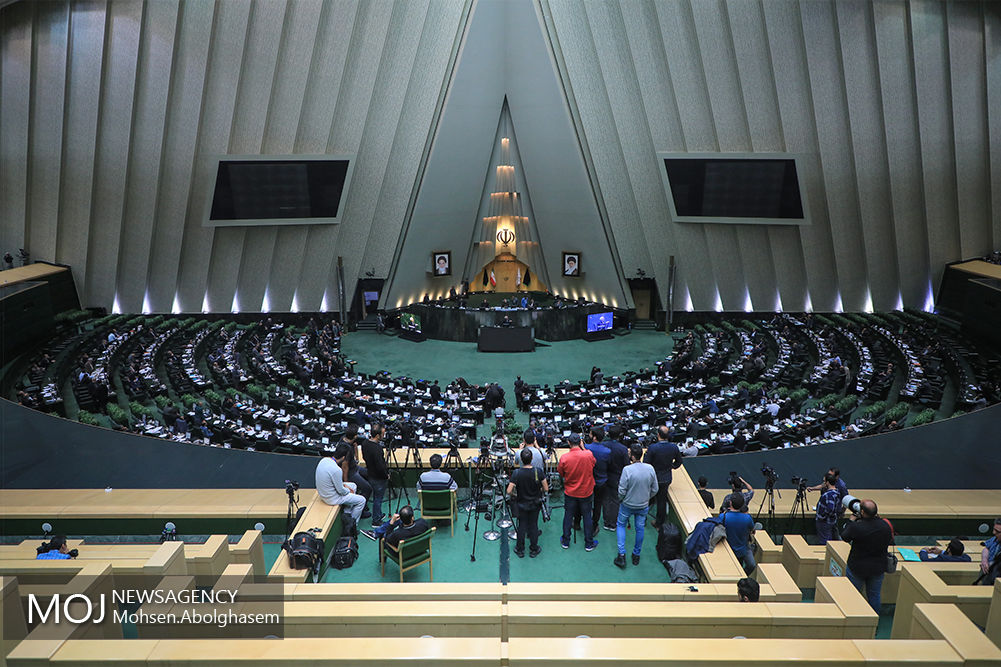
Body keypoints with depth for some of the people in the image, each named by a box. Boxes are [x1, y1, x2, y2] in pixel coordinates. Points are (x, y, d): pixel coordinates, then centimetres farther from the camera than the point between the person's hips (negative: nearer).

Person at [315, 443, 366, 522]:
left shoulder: (324, 460, -9)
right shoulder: (336, 470, -34)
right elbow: (341, 491, -21)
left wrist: (343, 484, 7)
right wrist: (348, 491, -1)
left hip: (322, 493, 8)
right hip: (332, 499, -8)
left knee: (353, 486, 24)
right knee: (362, 500, 5)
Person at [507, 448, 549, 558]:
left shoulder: (516, 473, -23)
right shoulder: (538, 472, -19)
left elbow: (509, 491, -22)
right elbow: (546, 489, -12)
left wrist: (513, 495, 0)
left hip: (521, 504, -1)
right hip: (535, 504, 1)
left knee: (521, 526, 16)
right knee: (533, 525, 16)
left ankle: (520, 550, 28)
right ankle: (534, 550, 28)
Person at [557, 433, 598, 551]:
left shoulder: (564, 458, -21)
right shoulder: (589, 455, -21)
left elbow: (560, 473, -4)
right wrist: (583, 448, 0)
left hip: (570, 493, 0)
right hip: (586, 492, 0)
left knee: (568, 516, 16)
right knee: (587, 517, 15)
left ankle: (565, 542, 29)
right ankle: (589, 544, 25)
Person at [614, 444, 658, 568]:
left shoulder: (627, 469, -25)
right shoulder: (650, 468, -12)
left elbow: (622, 490, -19)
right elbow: (655, 489, -2)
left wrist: (620, 500, 2)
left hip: (627, 505, -3)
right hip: (643, 506, 3)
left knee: (621, 525, 18)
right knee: (640, 528, 20)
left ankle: (622, 555, 13)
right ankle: (636, 555, 33)